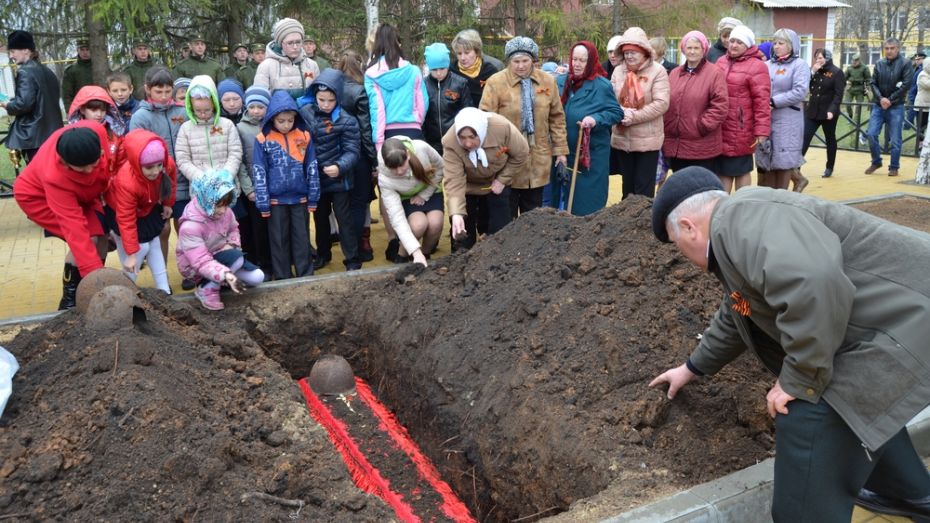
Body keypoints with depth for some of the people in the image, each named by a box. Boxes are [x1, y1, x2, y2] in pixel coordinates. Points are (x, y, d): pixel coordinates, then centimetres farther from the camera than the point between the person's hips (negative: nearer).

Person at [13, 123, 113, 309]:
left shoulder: (95, 131, -35)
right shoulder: (55, 178, -44)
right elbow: (75, 228, -43)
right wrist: (94, 272, -44)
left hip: (79, 192, 6)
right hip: (37, 195, -6)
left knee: (101, 237, -4)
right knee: (88, 239, -21)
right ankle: (70, 299, -5)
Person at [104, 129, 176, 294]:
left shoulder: (168, 165, -31)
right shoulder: (126, 182, -43)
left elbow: (171, 182, -3)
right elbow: (126, 221, -37)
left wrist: (168, 204, 7)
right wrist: (131, 254, -35)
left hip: (149, 208, 6)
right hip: (119, 211, -5)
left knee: (154, 245, 9)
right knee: (141, 248, -11)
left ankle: (164, 291, 16)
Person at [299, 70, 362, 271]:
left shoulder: (346, 121, -13)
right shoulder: (305, 113, -2)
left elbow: (352, 151, -15)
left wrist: (340, 166, -31)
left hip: (339, 179, -4)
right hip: (315, 177, 4)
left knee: (344, 219, 2)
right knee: (320, 218, 19)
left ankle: (352, 260, 12)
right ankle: (323, 254, 36)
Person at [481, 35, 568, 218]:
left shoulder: (548, 82, 5)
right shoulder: (496, 82, -8)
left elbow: (557, 118, 10)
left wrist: (560, 150, 8)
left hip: (537, 158, 3)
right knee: (506, 214, 6)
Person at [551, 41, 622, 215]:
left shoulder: (602, 85, -5)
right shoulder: (561, 81, 8)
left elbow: (617, 113, -5)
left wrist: (596, 119, -20)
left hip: (592, 153, -4)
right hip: (562, 150, 4)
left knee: (587, 200, 1)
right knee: (561, 194, 12)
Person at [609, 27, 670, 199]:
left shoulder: (657, 71, -8)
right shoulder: (618, 71, 5)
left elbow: (661, 103, -15)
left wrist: (634, 116, -19)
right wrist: (621, 113, -18)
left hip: (647, 139, -4)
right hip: (622, 138, 4)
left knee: (644, 188, 0)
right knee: (627, 185, 16)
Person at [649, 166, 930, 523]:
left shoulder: (743, 219, -20)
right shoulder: (734, 238, 16)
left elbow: (814, 284, -38)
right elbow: (737, 317, 32)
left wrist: (798, 380, -25)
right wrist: (693, 368, 43)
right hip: (893, 318, 11)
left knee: (811, 422, -14)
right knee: (859, 400, 30)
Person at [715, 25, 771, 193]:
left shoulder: (756, 66, -8)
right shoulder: (721, 62, 11)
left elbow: (762, 101, -13)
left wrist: (761, 130, -17)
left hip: (741, 131, -5)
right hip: (720, 129, 6)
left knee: (742, 169, 8)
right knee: (722, 169, 11)